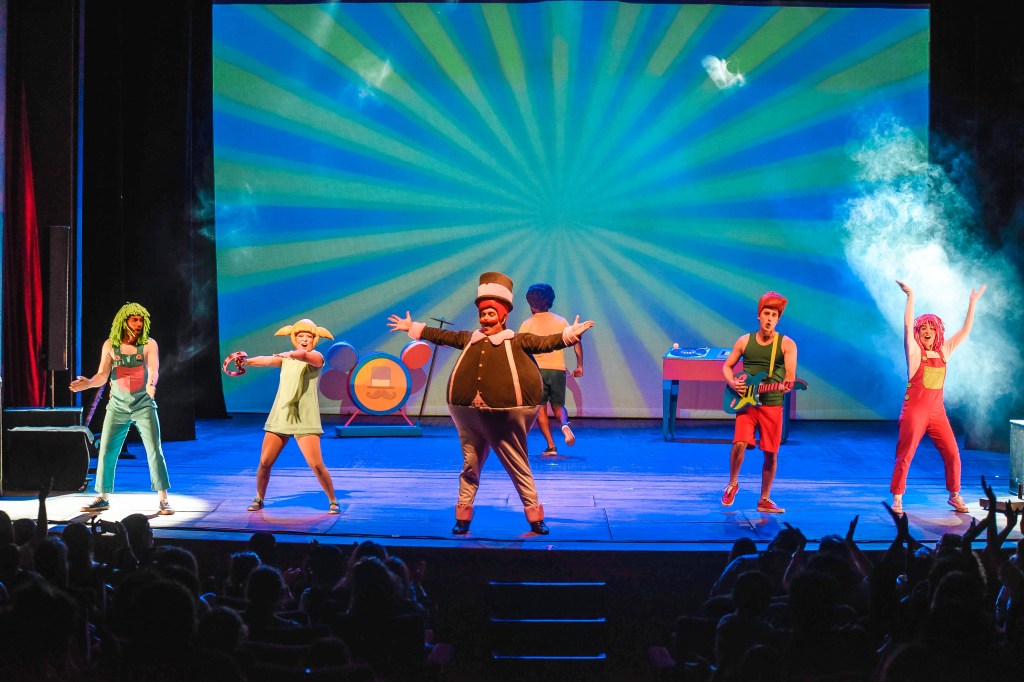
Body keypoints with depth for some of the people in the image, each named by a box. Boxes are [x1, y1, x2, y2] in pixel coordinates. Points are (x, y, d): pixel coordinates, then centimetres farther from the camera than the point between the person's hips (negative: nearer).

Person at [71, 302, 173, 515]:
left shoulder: (149, 344, -5)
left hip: (144, 406, -2)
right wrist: (88, 383, -24)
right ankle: (103, 498, 19)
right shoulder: (110, 345, 0)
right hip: (117, 407, 2)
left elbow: (154, 369, -20)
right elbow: (102, 376, -3)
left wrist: (151, 384, -42)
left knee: (154, 451, -7)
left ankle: (163, 500, -1)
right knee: (106, 452, 4)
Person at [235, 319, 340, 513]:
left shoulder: (316, 357, -2)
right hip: (279, 417, 4)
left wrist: (292, 354, -47)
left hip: (304, 420, -4)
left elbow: (306, 356, -26)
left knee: (316, 465, -12)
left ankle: (333, 501, 7)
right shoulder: (285, 359, 12)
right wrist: (247, 361, -27)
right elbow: (267, 360, -7)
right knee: (264, 462, 3)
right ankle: (259, 499, 25)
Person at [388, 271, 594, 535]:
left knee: (518, 466, 3)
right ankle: (463, 517, 20)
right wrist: (414, 328, 32)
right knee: (470, 464, 11)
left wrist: (569, 335, -22)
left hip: (507, 413, -4)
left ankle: (535, 518, 10)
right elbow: (442, 336, 27)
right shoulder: (469, 339, 15)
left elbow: (545, 343, -8)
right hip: (469, 413, 4)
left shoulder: (517, 341, 2)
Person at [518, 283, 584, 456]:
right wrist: (580, 366, 7)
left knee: (540, 408, 6)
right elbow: (577, 342, 1)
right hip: (558, 369, 2)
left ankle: (551, 446, -4)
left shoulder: (528, 323, 2)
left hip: (537, 369, -2)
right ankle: (565, 424, -20)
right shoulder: (561, 321, 8)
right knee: (558, 406, 15)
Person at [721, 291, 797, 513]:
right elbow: (727, 366, 14)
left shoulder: (786, 344, -1)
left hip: (773, 405, 0)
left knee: (771, 453, 2)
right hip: (746, 402, 0)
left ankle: (764, 500, 17)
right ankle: (732, 484, 10)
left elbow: (790, 374, -9)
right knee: (740, 444, -17)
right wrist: (732, 382, -6)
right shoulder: (745, 341, 6)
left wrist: (788, 383, -32)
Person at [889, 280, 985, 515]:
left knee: (952, 454, 4)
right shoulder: (914, 352, -5)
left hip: (937, 412, 5)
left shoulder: (943, 351, 7)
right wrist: (910, 297, -25)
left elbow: (965, 330, 12)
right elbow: (907, 326, -19)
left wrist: (972, 302, 12)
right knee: (904, 457, -3)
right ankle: (897, 499, 6)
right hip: (914, 411, -5)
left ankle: (954, 495, 21)